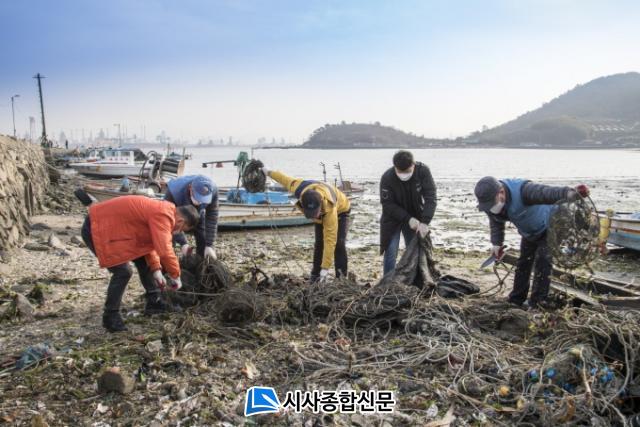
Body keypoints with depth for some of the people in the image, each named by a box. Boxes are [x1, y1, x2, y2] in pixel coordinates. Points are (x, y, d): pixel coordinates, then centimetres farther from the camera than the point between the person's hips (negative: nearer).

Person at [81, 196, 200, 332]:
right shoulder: (163, 215, -26)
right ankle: (110, 317, 3)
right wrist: (175, 276, -16)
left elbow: (149, 242, 13)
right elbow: (164, 250, -30)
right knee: (123, 272, -13)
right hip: (96, 230, -11)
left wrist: (156, 269, 6)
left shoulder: (162, 211, 7)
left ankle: (154, 302, 24)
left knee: (142, 260, 14)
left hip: (112, 227, 11)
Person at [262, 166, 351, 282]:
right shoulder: (298, 188, -38)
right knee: (319, 243, -4)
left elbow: (330, 240, -48)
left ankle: (341, 277, -13)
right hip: (322, 212, 5)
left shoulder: (330, 208, -49)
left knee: (338, 242, -19)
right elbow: (285, 179, -14)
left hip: (340, 210, -4)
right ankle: (315, 276, 3)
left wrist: (325, 269, -49)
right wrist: (269, 172, 7)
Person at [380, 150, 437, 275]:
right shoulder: (387, 178, -26)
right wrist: (408, 219, -30)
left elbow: (430, 198, -24)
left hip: (414, 217, 2)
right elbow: (388, 204, -21)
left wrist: (425, 222, -34)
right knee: (391, 253, -7)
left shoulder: (423, 171, -22)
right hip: (393, 218, -2)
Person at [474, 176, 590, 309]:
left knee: (542, 262, -16)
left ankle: (536, 303, -9)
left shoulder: (522, 191, -42)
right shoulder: (490, 201, -19)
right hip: (528, 233, 7)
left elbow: (545, 193, -58)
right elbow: (496, 223, -2)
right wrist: (496, 243, -12)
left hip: (548, 227, -7)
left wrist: (570, 193, -74)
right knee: (523, 263, 12)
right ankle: (515, 300, 21)